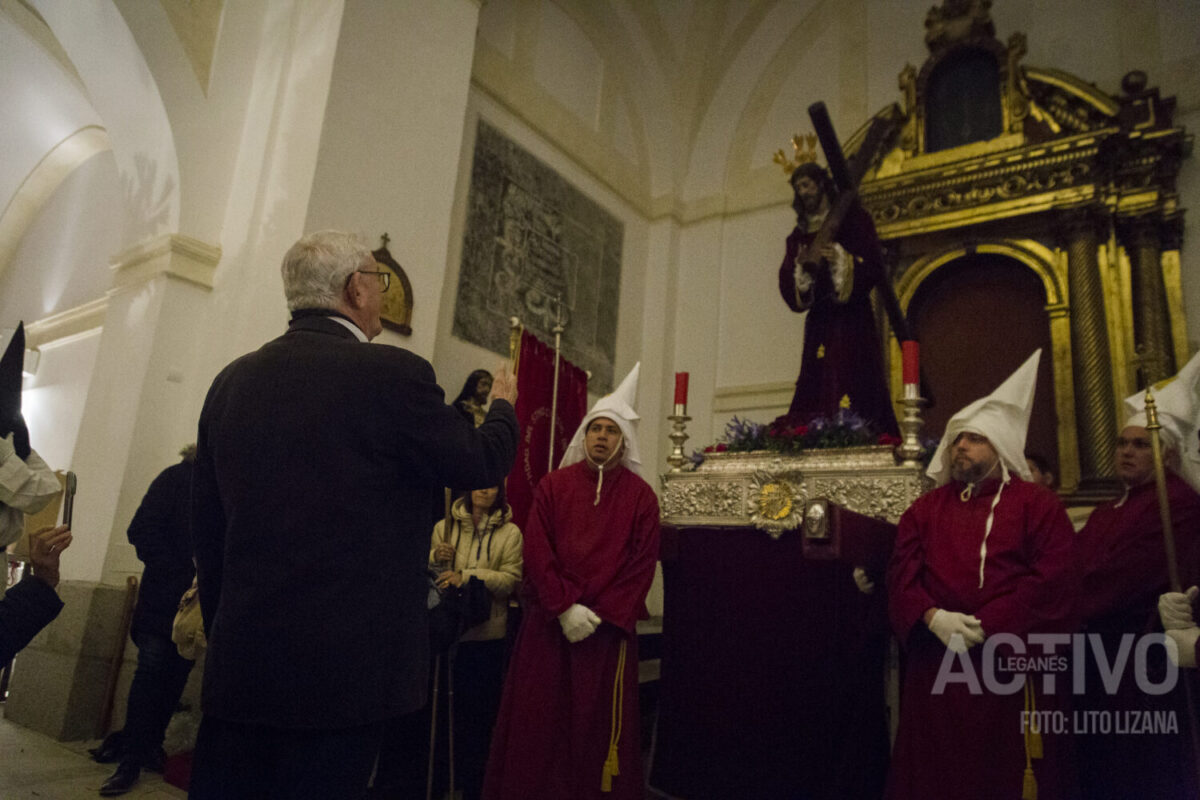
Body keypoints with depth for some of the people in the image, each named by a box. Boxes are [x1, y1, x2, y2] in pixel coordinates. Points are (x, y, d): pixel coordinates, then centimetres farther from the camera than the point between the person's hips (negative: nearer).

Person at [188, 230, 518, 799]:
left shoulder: (232, 380, 4)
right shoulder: (392, 373, -14)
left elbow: (206, 527, 10)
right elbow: (482, 463, -2)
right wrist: (503, 407, 19)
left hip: (237, 663, 6)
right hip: (344, 665, -5)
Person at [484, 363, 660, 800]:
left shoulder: (640, 495, 3)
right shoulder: (553, 485, 4)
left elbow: (643, 563, -1)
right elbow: (536, 550, -2)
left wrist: (603, 615, -9)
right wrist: (565, 607, -11)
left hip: (610, 626, 0)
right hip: (549, 621, 1)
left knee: (600, 722, 6)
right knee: (539, 720, 5)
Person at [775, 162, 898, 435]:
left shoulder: (853, 220, 7)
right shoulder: (798, 235, 18)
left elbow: (874, 266, -2)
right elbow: (787, 284, 9)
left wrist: (842, 260, -17)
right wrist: (800, 267, -10)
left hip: (852, 323, -4)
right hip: (819, 323, 4)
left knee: (854, 385, -13)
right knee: (817, 390, -4)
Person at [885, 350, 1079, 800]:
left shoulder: (1036, 503, 6)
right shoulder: (925, 509, 15)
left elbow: (1052, 579, -7)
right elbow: (901, 575, 5)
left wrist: (987, 626, -14)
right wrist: (933, 618, -13)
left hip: (1013, 665, -2)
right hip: (936, 666, 3)